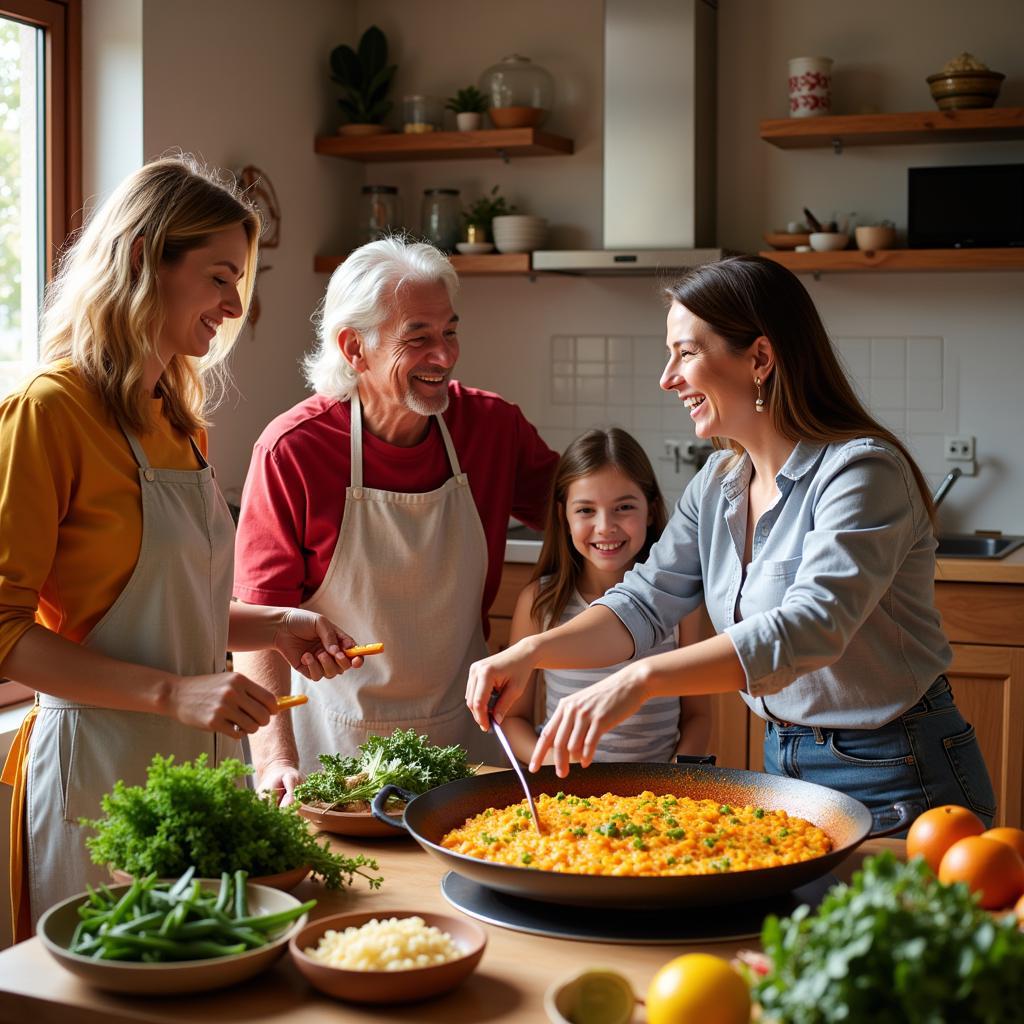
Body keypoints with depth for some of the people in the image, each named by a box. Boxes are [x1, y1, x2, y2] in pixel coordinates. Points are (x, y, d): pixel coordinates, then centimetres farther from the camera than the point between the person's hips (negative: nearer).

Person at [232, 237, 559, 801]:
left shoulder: (494, 426, -5)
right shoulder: (292, 449, -15)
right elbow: (259, 615, -16)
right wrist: (276, 760, -27)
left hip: (461, 733, 4)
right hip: (336, 743, -3)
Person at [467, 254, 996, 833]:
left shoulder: (862, 471, -22)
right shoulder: (718, 485, 4)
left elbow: (809, 628, -35)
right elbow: (645, 602, 3)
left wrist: (641, 679, -46)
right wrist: (531, 652, -15)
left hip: (897, 779, -7)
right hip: (784, 761, 7)